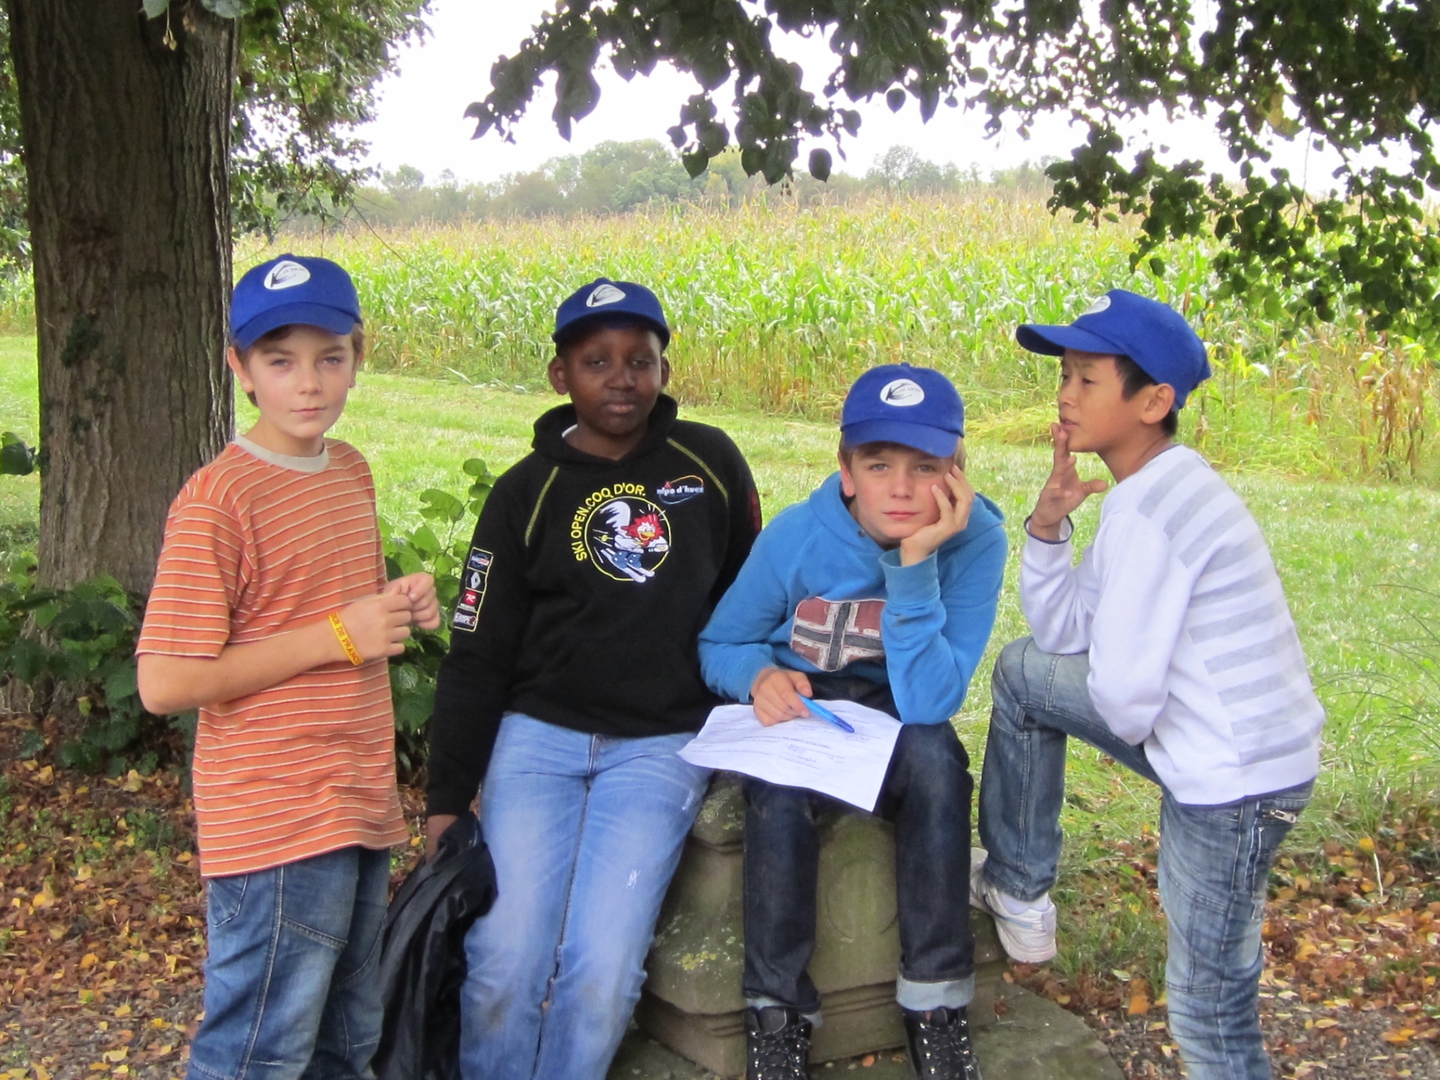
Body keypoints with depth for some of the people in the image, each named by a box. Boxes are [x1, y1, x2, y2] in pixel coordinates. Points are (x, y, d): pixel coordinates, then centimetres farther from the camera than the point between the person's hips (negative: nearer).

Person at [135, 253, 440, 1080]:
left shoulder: (353, 472, 8)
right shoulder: (217, 500, -15)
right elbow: (166, 684, -19)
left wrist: (401, 608, 1)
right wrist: (338, 636, -19)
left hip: (363, 810, 8)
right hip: (278, 828, -8)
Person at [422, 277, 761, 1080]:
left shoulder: (710, 462, 3)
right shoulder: (527, 491, 3)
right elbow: (477, 658, 4)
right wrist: (446, 799, 1)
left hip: (663, 745, 0)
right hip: (539, 737, 1)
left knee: (602, 967, -15)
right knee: (505, 960, -12)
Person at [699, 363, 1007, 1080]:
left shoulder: (975, 540, -20)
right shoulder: (798, 535, -17)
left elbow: (928, 702, -28)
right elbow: (718, 645, -4)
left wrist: (914, 563, -36)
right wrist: (760, 675, -27)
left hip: (897, 726, 0)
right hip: (796, 715, 0)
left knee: (935, 754, -33)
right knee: (779, 780, -33)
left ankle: (936, 1001, -19)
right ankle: (777, 1008, -17)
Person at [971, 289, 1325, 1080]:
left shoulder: (1145, 510, -23)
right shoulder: (1162, 487, 7)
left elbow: (1123, 696, -23)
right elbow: (1062, 633, 9)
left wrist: (1136, 732, 0)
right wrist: (1048, 522, -5)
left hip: (1234, 779, -10)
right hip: (1205, 742, 10)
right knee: (1026, 669, 17)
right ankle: (1018, 897, 27)